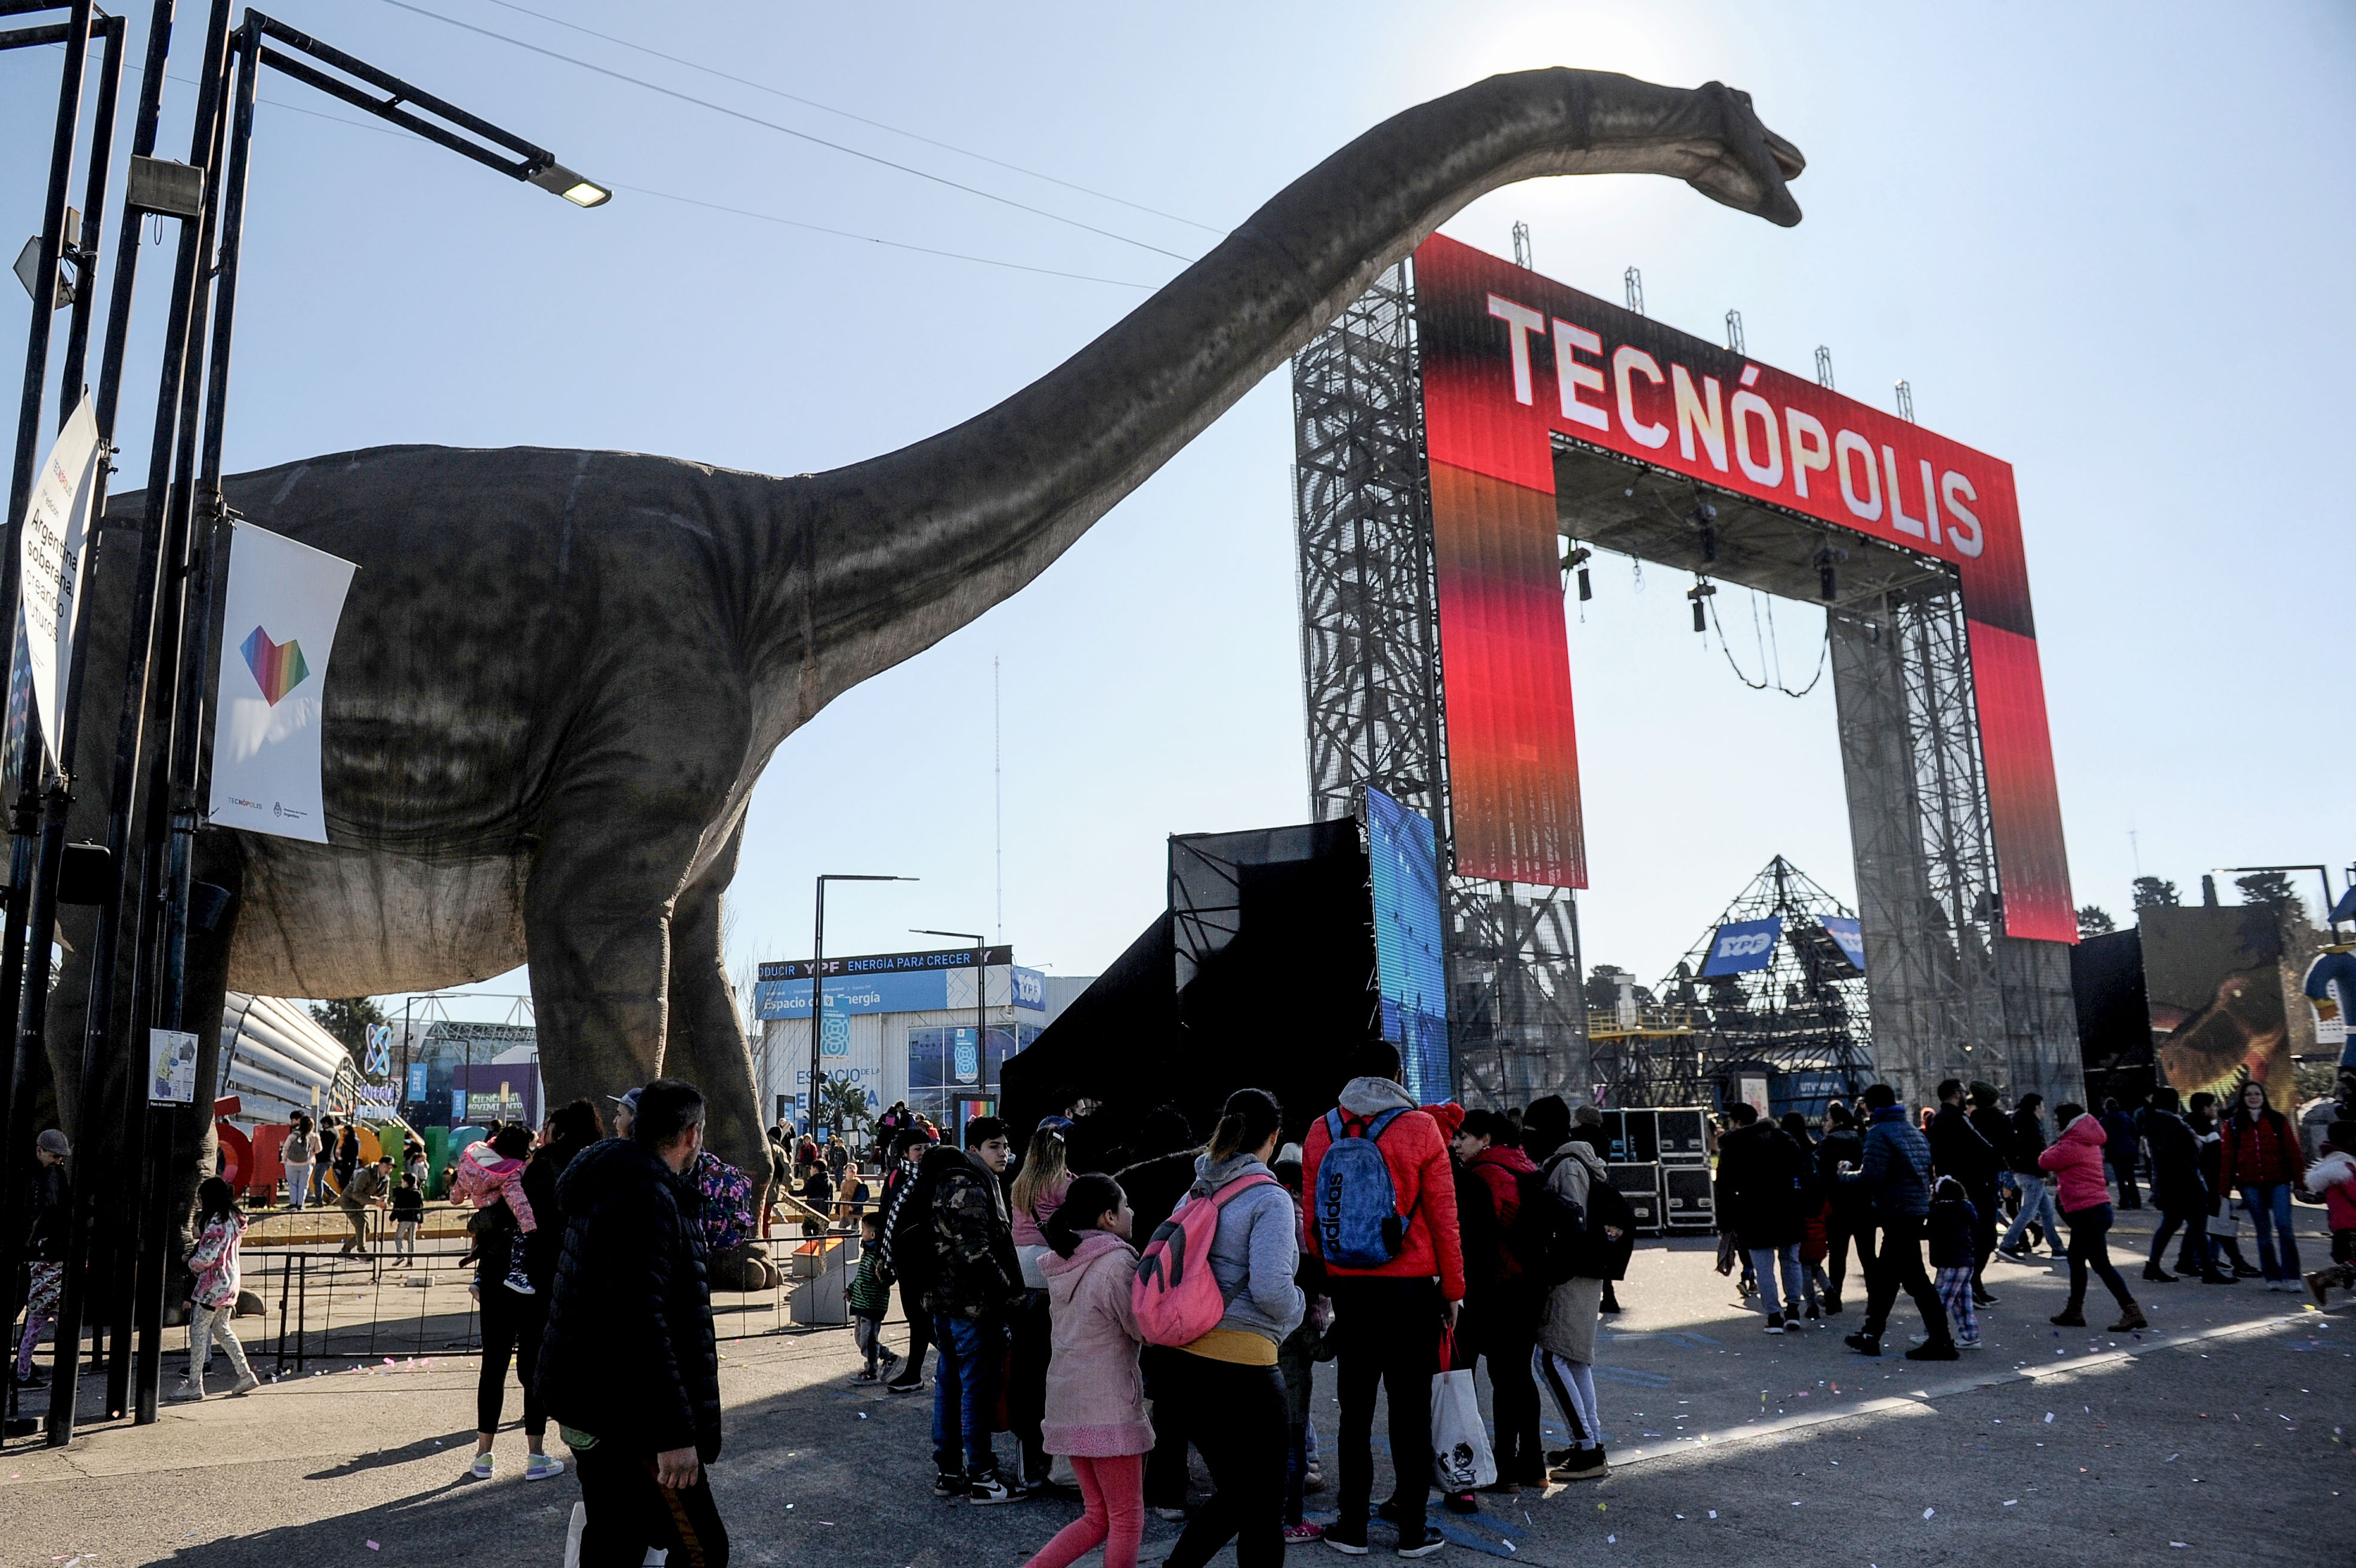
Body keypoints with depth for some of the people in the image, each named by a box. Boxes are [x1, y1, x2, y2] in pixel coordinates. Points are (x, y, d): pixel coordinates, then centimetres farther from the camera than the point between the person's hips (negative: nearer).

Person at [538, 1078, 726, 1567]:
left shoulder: (613, 1182, 11)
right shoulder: (647, 1197, -22)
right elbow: (639, 1320, -28)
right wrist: (675, 1434, -27)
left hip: (591, 1401, 11)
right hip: (627, 1416, -11)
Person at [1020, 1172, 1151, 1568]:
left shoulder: (1063, 1263, 8)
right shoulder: (1117, 1262, -16)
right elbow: (1146, 1330, -11)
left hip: (1066, 1405, 8)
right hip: (1109, 1408, -8)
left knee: (1098, 1518, 18)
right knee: (1127, 1521, 6)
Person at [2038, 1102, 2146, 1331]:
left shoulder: (2071, 1145, -15)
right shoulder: (2089, 1143, 16)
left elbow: (2045, 1162, -7)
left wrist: (2053, 1148, 10)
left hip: (2087, 1212, -10)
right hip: (2098, 1208, 10)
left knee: (2101, 1264, -8)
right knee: (2075, 1258, 17)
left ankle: (2131, 1311, -10)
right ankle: (2074, 1310, 23)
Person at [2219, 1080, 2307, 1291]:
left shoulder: (2278, 1121, 6)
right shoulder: (2233, 1125, 8)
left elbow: (2292, 1151, 6)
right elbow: (2227, 1157, 7)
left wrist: (2300, 1179, 0)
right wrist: (2224, 1188, 4)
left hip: (2278, 1182, -1)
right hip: (2250, 1185, 1)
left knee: (2284, 1227, -10)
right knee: (2263, 1232, 6)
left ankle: (2291, 1277, -2)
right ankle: (2273, 1277, 13)